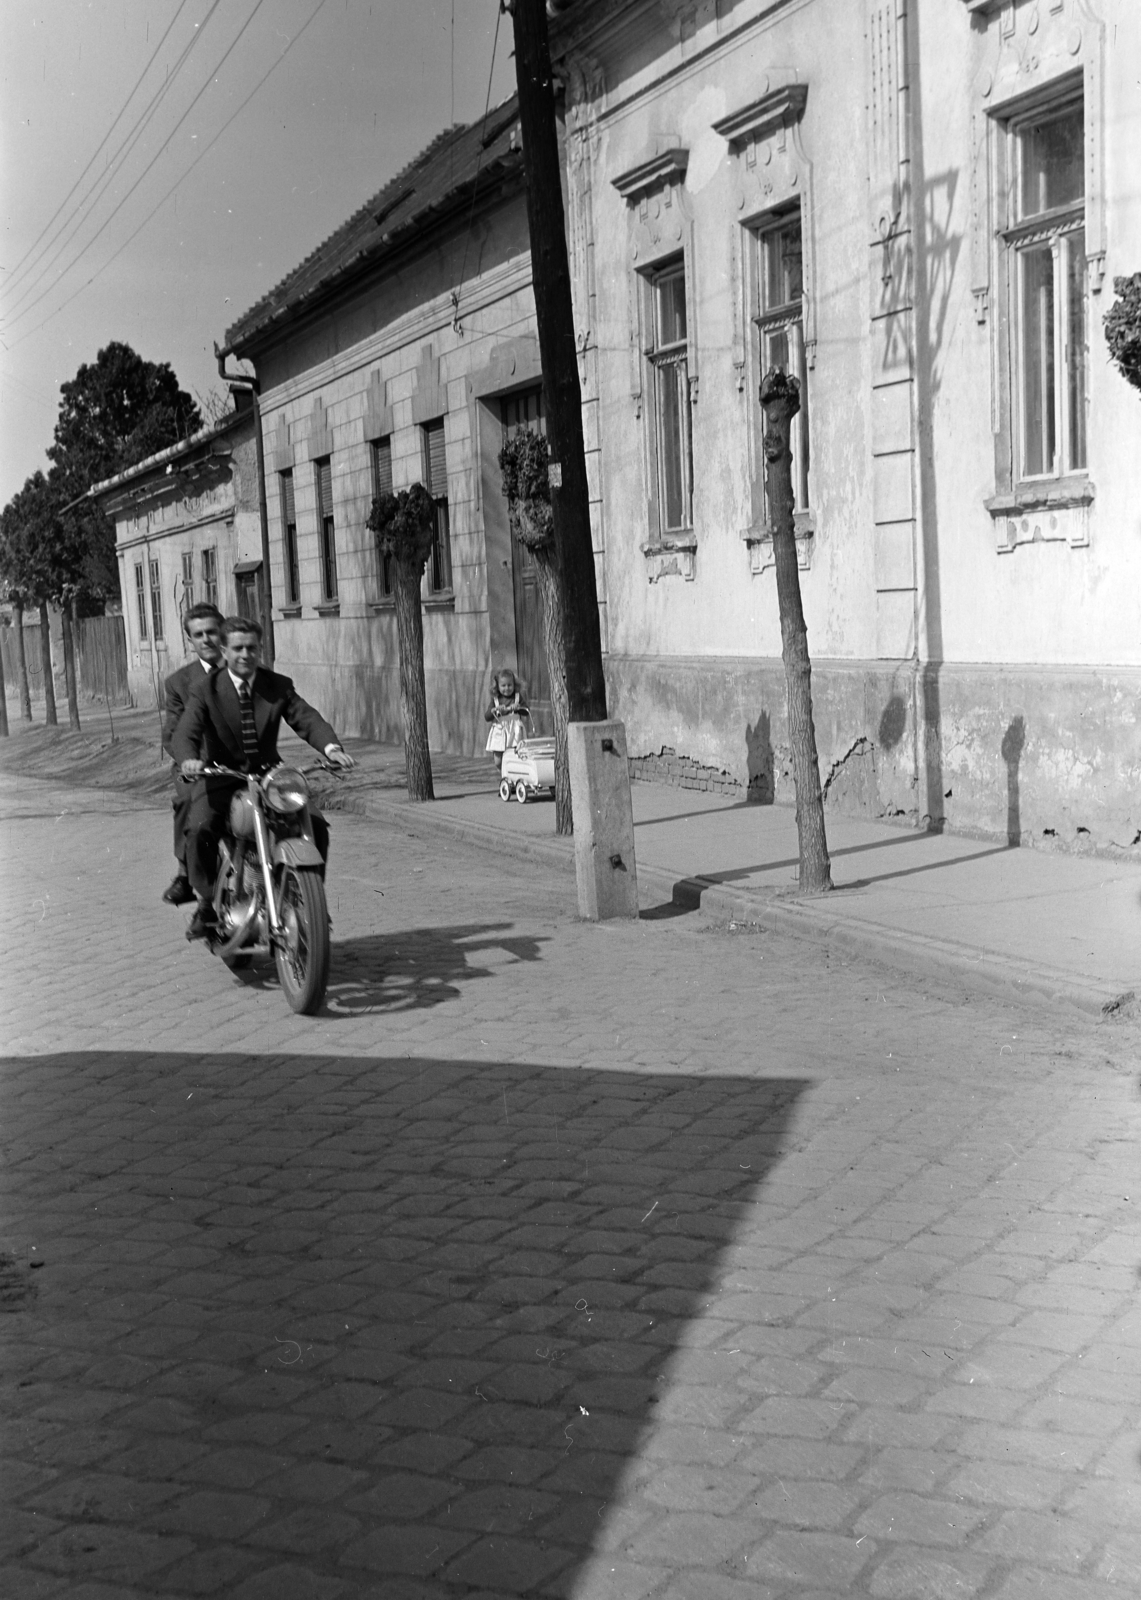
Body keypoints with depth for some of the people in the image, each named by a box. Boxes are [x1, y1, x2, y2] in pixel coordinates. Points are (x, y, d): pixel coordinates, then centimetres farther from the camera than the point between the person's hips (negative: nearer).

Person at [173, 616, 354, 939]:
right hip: (221, 779, -2)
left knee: (316, 825, -16)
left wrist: (331, 748, -29)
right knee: (199, 830, -30)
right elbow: (185, 733, -17)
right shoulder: (205, 691, -4)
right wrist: (188, 759, -41)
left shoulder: (279, 686, 5)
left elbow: (307, 719, -7)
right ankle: (207, 903, -11)